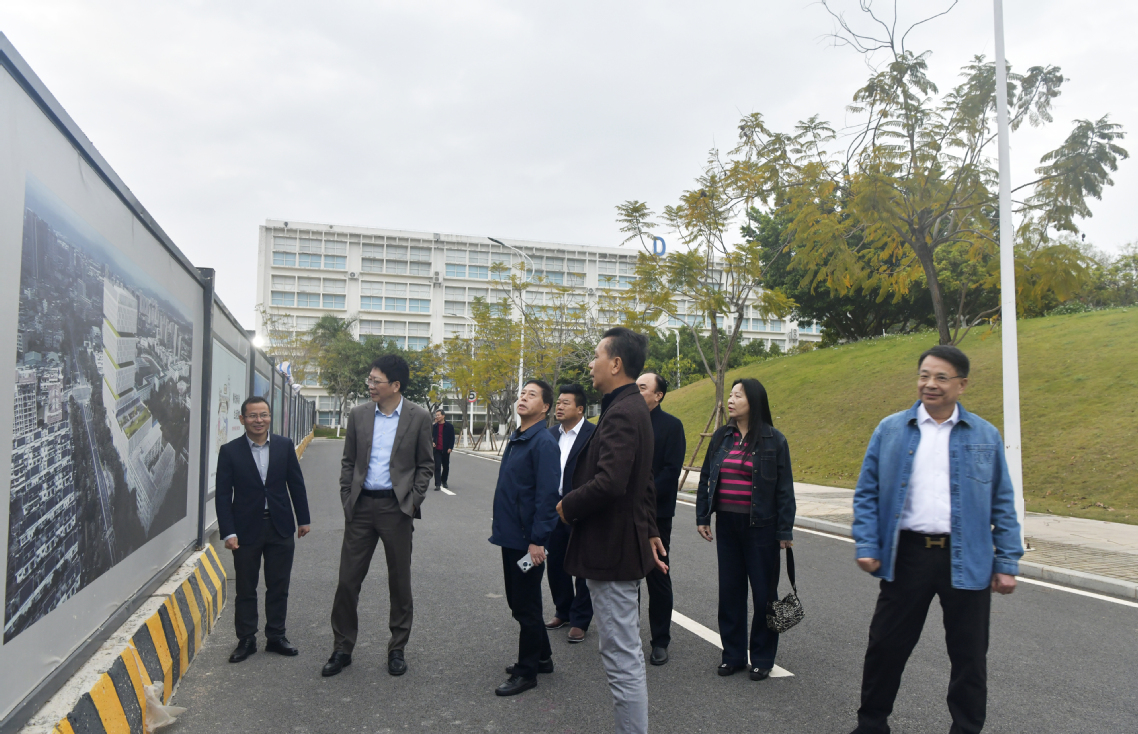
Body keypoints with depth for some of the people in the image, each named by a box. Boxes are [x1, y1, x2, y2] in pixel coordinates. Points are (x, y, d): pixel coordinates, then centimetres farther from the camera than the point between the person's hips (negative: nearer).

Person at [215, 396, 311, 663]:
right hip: (246, 530, -2)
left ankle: (276, 636, 23)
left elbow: (296, 484, 8)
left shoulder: (284, 446, 2)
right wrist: (228, 532, -11)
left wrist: (303, 519, 8)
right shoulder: (229, 451, -4)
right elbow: (222, 494, -5)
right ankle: (246, 640, 22)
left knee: (279, 587, 10)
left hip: (281, 528, 2)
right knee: (246, 589, 8)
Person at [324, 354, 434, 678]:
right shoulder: (358, 414, 5)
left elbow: (425, 465, 2)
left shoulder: (419, 417, -3)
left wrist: (412, 503, -6)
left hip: (396, 507, -2)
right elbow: (348, 461, 11)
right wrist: (347, 500, 2)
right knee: (347, 580, 5)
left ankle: (397, 649, 22)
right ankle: (342, 649, 21)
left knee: (399, 582, 8)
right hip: (361, 506, 2)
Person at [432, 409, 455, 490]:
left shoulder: (449, 426, -1)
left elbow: (452, 437, -1)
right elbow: (432, 436, 15)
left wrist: (450, 448, -10)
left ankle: (444, 481, 32)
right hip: (437, 450, 1)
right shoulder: (434, 426, 8)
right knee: (437, 467, -7)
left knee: (446, 467, 12)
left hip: (445, 450, -1)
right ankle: (437, 484, -9)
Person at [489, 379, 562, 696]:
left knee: (526, 606, 3)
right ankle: (542, 657, 35)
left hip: (527, 539, -9)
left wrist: (537, 540, -23)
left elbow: (546, 494, -21)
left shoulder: (543, 442, -17)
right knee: (518, 600, 19)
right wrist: (498, 524, 18)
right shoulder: (515, 438, 11)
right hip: (510, 535, 9)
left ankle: (527, 672, 18)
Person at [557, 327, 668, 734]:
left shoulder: (622, 414, -20)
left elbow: (609, 483, -31)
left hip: (611, 550, -11)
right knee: (627, 655, 21)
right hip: (623, 545, 11)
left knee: (622, 660, -1)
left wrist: (567, 506, -14)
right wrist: (649, 530, 25)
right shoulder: (632, 408, 13)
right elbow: (642, 481, 22)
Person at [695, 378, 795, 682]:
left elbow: (784, 489, -5)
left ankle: (762, 659, 20)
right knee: (729, 591, 11)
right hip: (726, 524, 4)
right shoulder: (721, 437, 6)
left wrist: (785, 531, -7)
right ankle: (733, 654, 24)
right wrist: (702, 517, 8)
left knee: (763, 592, 6)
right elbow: (705, 478, 12)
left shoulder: (774, 440, -6)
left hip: (760, 527, -4)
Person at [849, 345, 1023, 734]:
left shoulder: (985, 436, 4)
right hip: (907, 554, 0)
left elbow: (1003, 504, 6)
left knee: (969, 656, 12)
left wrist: (1007, 564, 1)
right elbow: (867, 492, 4)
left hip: (967, 560, 0)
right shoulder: (890, 430, 3)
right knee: (886, 647, 9)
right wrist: (867, 547, -5)